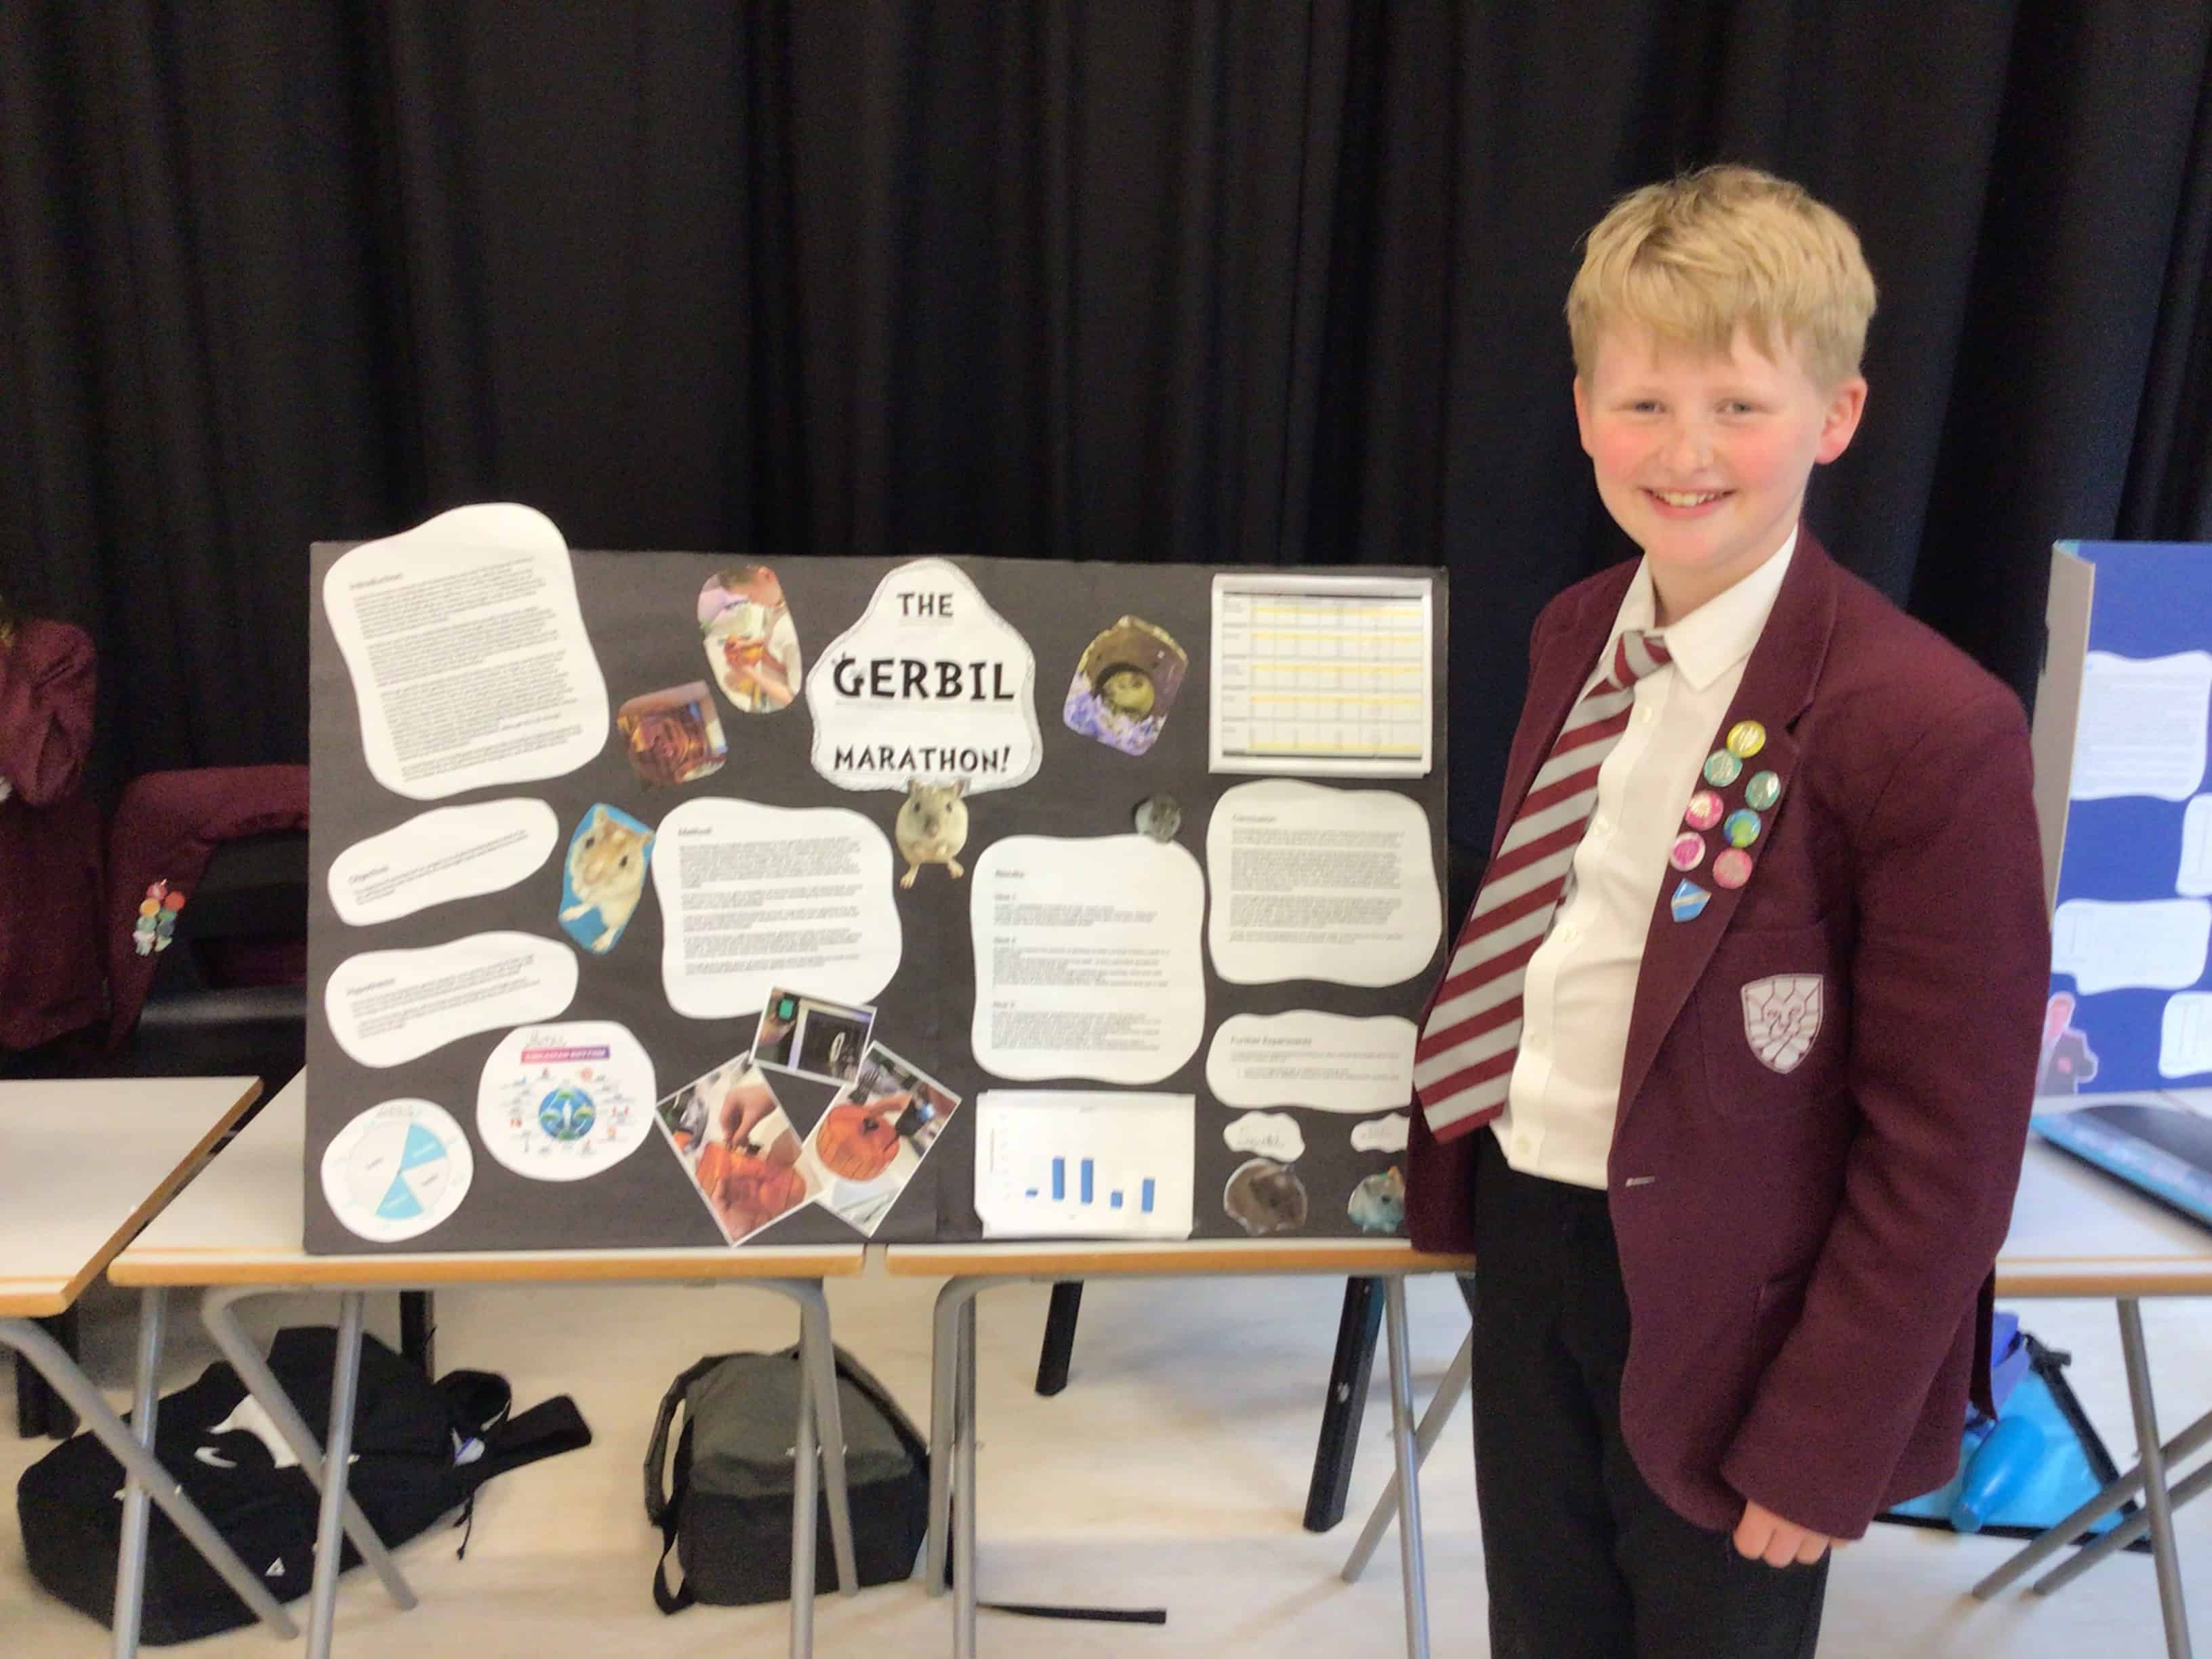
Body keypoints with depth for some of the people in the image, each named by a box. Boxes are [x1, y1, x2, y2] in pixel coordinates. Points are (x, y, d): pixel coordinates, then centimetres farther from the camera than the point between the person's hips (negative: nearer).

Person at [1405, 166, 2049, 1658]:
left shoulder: (1930, 726, -21)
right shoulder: (1577, 636, 0)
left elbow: (1947, 1145, -18)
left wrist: (1820, 1450, -13)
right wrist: (1460, 1152, 6)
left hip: (1722, 1305, -6)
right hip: (1527, 1238, 6)